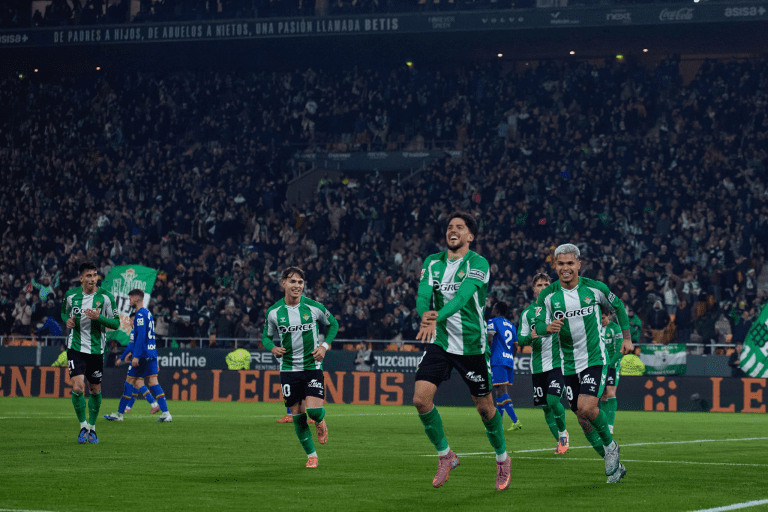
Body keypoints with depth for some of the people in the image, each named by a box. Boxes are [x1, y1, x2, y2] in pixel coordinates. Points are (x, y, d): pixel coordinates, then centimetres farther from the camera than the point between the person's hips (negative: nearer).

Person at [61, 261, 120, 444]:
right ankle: (83, 426, 2)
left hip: (96, 350, 0)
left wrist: (98, 317, -21)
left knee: (95, 390, 9)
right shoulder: (71, 295, 0)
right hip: (76, 347, 0)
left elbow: (116, 323, -4)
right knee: (77, 387, -15)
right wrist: (67, 320, -3)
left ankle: (92, 427, 27)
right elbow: (64, 312, 20)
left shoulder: (106, 297, -5)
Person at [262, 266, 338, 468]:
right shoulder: (274, 312, -3)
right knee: (297, 415, 2)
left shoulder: (314, 307, -6)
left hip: (312, 366, -2)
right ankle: (311, 455, 19)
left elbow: (333, 324, 11)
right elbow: (266, 336, 11)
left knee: (314, 410, -16)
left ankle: (320, 421, 23)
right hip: (289, 368, 2)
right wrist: (273, 348, -11)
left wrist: (325, 346, -4)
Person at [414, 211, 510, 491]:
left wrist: (437, 317, -42)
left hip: (472, 345, -3)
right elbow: (423, 295, -8)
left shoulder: (478, 263, -11)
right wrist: (425, 314, -32)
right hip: (440, 342, 3)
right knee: (421, 398, -13)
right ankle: (445, 455, 7)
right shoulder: (432, 263, 5)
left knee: (485, 407, 5)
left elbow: (462, 295, -26)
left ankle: (502, 459, 30)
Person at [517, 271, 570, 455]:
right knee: (545, 406, 6)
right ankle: (560, 441, 20)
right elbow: (520, 339, 7)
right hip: (537, 365, 3)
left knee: (553, 400, -17)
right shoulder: (527, 313, 8)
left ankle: (563, 432, 8)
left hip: (556, 362, -3)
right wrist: (531, 337, -14)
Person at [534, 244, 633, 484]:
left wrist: (627, 337, 11)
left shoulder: (594, 288, -6)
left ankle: (609, 445, 4)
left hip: (594, 359, -3)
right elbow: (538, 326, -9)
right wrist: (548, 327, -32)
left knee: (586, 407, -23)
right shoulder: (547, 295, -5)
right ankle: (614, 465, 22)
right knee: (583, 418, 6)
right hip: (568, 364, 3)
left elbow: (618, 306, 11)